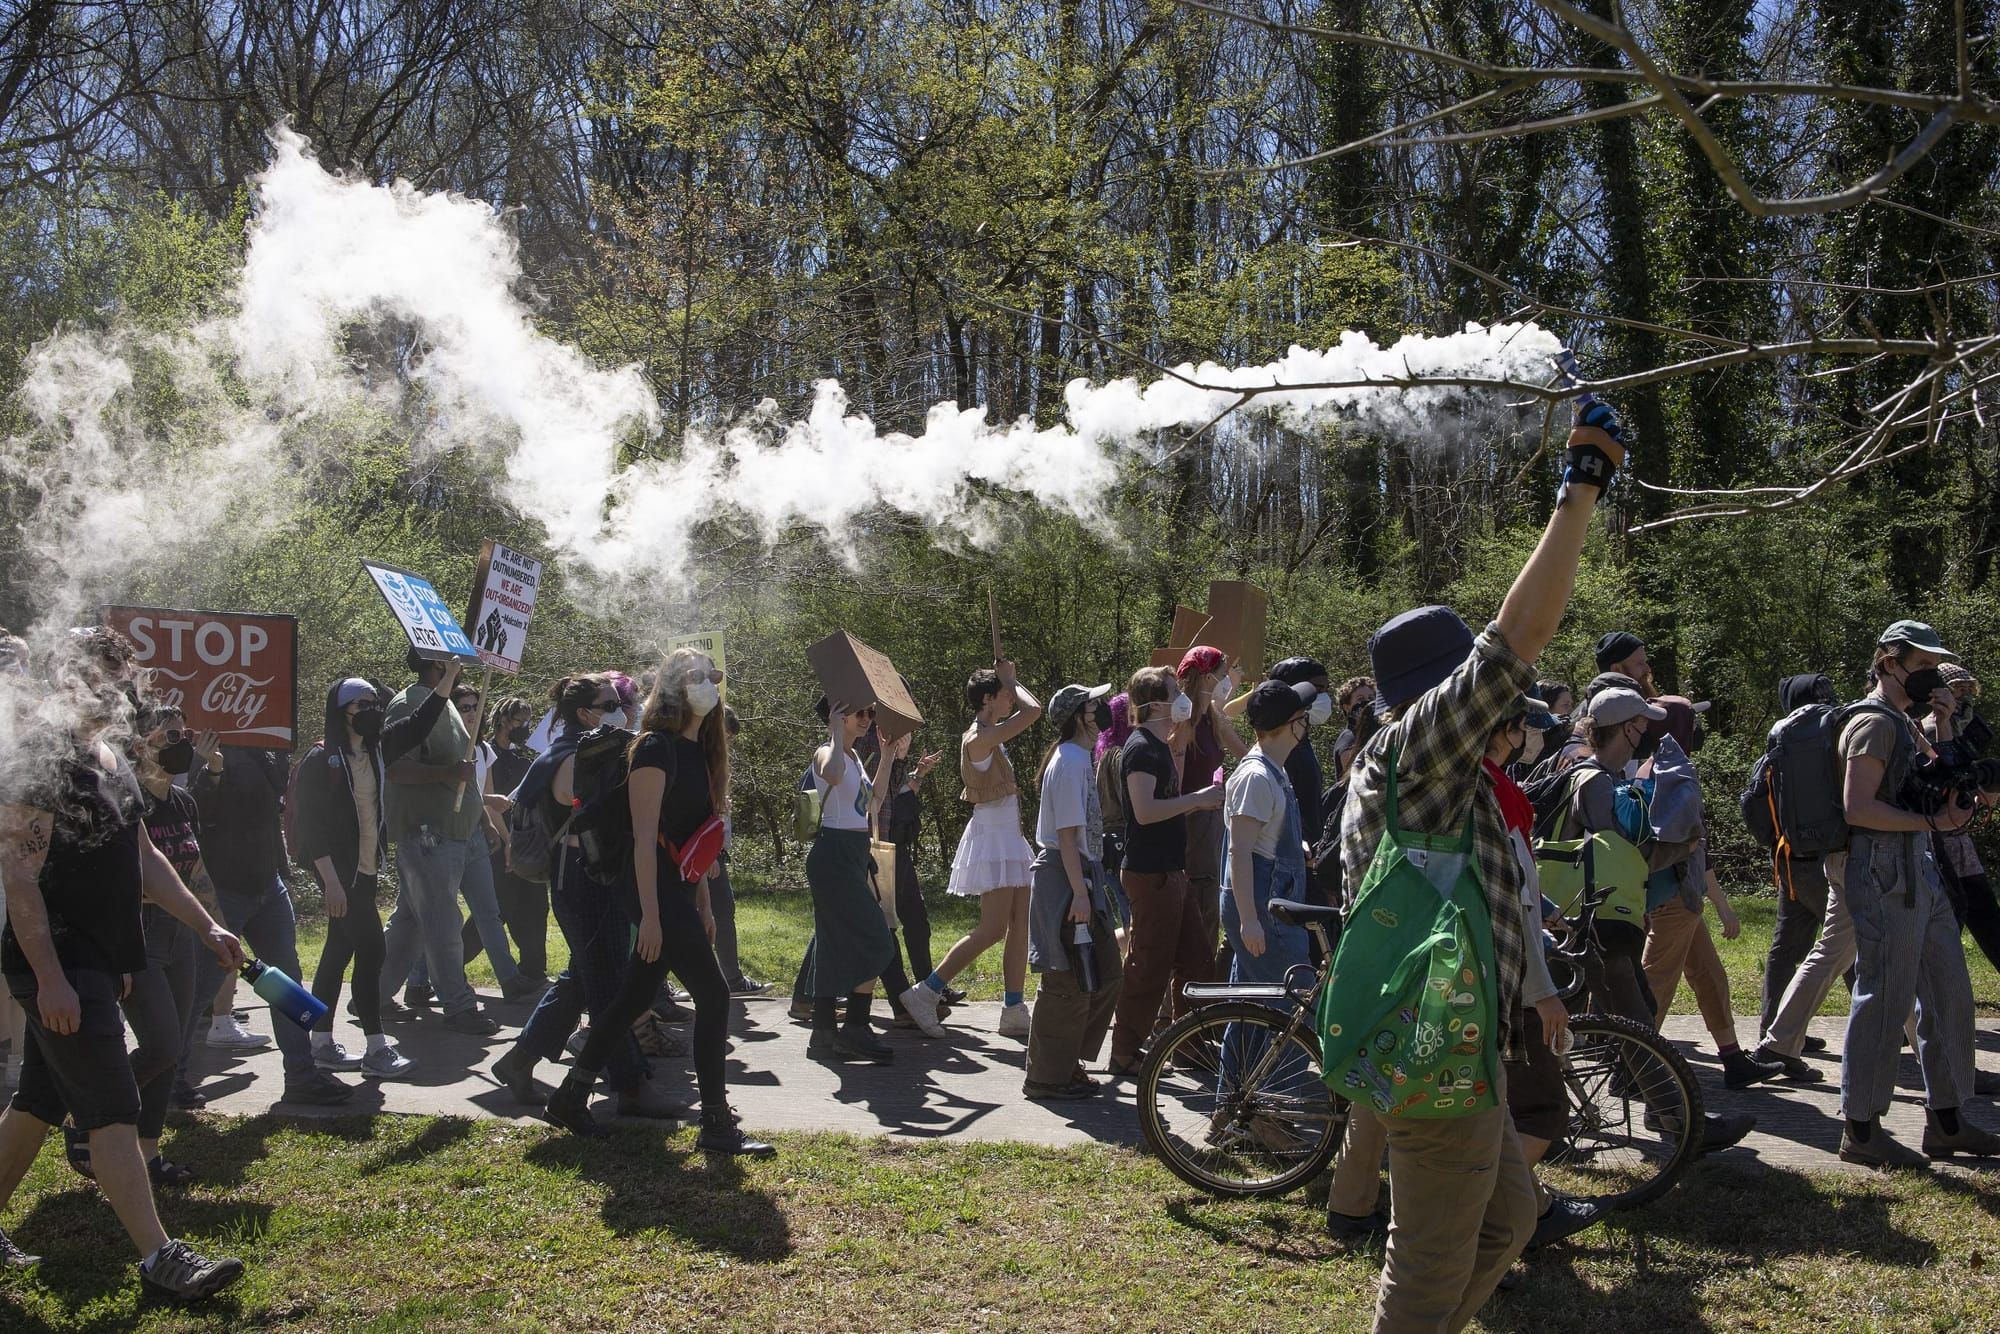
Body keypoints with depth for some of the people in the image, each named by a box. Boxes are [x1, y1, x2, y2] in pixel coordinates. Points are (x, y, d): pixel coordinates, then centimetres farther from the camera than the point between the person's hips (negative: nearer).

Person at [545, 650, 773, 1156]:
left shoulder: (697, 750, 15)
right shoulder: (656, 747, -13)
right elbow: (645, 836, -17)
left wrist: (703, 905, 19)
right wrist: (651, 913, -21)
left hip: (680, 892, 9)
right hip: (659, 892, -9)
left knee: (635, 997, 13)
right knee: (713, 996, -9)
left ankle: (570, 1098, 24)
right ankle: (716, 1124, -3)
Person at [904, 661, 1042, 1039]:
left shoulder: (990, 737, 12)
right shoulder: (980, 738, -17)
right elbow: (1033, 710, -22)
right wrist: (1011, 680, -8)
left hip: (1008, 841, 10)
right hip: (992, 839, -10)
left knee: (1020, 927, 6)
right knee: (992, 930, -9)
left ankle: (1014, 1010, 9)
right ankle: (924, 994, -3)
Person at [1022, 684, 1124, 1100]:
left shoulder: (1077, 758, 16)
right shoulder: (1070, 762, -15)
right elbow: (1068, 833, -20)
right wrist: (1079, 892, -22)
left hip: (1081, 876, 11)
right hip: (1066, 878, -11)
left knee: (1106, 975, 14)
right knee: (1068, 983, -5)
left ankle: (1067, 1062, 23)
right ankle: (1047, 1077, 4)